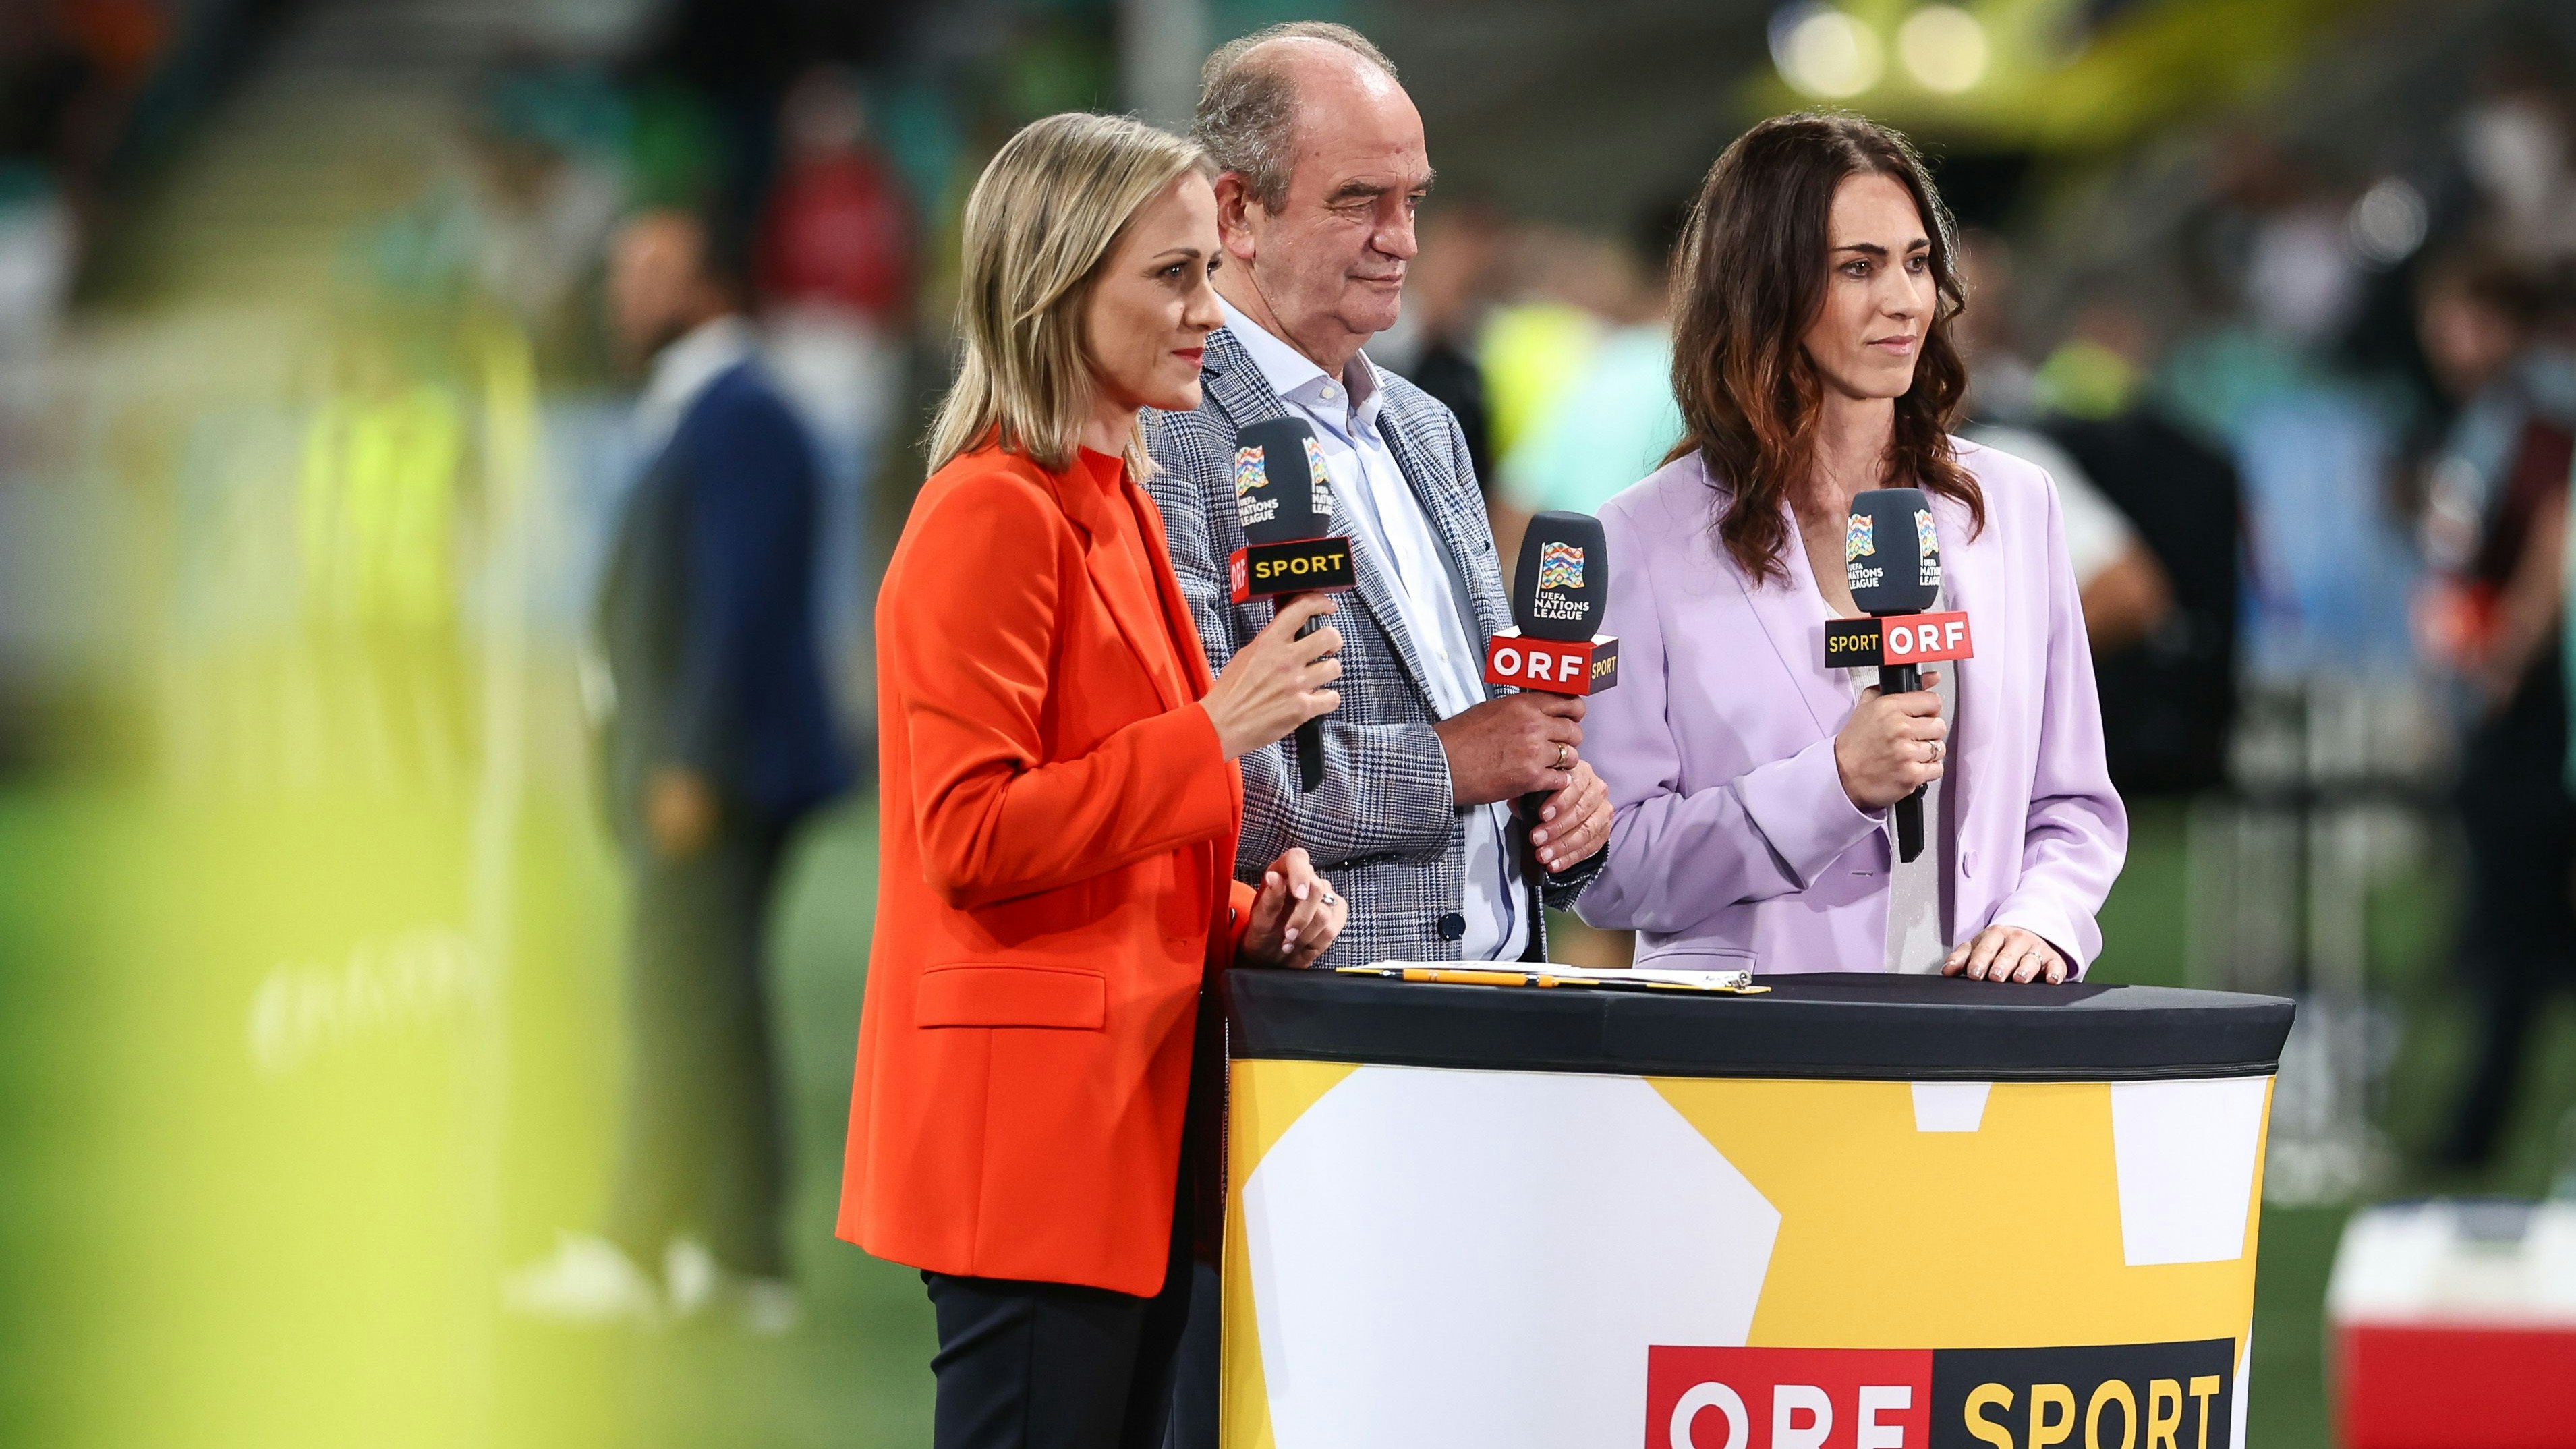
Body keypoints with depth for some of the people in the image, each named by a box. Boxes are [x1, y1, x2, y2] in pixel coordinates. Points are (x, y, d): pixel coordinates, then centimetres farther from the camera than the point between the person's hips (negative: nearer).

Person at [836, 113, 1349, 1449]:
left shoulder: (1114, 505, 19)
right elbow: (971, 837, -19)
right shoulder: (995, 513, -12)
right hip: (1034, 1113, -10)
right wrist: (1216, 730, -18)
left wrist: (1248, 916, 11)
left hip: (1133, 1110, 10)